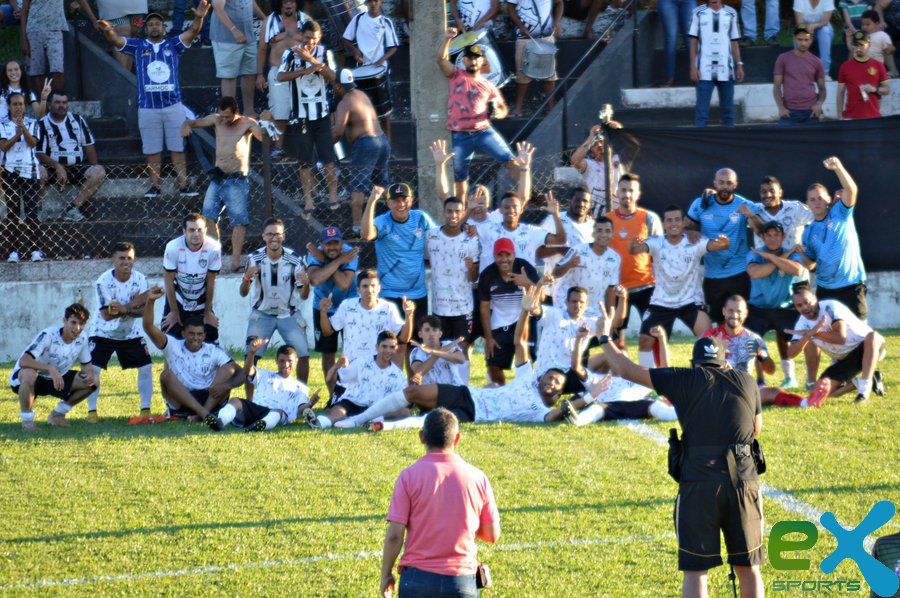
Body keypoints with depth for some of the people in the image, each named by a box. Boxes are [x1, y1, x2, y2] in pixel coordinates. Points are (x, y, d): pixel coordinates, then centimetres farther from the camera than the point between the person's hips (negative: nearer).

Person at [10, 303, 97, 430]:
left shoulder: (82, 340, -10)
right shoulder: (48, 336, -30)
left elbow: (87, 364, 5)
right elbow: (23, 361, -40)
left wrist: (90, 375, -20)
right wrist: (50, 368, -52)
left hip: (55, 379, 6)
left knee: (92, 382, -8)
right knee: (29, 374, -43)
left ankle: (57, 414, 8)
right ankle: (27, 419, -20)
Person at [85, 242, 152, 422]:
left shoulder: (140, 279, -13)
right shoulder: (103, 282, -22)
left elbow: (144, 310, -19)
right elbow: (106, 315, -27)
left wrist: (124, 309, -37)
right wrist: (133, 304, -32)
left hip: (131, 334, 3)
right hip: (104, 333, -3)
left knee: (146, 366, -6)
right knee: (93, 369, -14)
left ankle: (145, 409, 4)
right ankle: (92, 411, -3)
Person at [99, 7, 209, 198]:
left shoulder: (173, 45, 7)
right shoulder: (138, 46, 7)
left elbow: (192, 32, -6)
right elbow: (116, 40, -4)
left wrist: (199, 18, -28)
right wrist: (108, 31, -28)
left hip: (173, 105, 0)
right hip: (148, 108, 0)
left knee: (178, 148, 2)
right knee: (152, 151, 5)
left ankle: (183, 186, 3)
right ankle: (154, 187, 10)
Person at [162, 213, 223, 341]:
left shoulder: (214, 248, -26)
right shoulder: (173, 247, -29)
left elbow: (210, 283, -12)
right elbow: (169, 282, -16)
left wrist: (208, 312, -2)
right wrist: (174, 312, -8)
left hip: (201, 301, 1)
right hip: (178, 299, -1)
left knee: (210, 338, -3)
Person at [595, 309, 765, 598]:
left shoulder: (685, 381, 2)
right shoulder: (745, 381, 9)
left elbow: (626, 369, 6)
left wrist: (604, 337, 22)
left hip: (698, 484, -2)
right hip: (743, 482, 2)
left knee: (695, 571, 3)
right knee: (748, 568, 13)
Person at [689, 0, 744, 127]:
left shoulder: (731, 14, 8)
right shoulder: (698, 13, 3)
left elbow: (734, 42, 12)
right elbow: (694, 42, 4)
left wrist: (739, 65, 4)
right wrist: (693, 67, -3)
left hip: (725, 69, 2)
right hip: (704, 69, -2)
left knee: (728, 108, 6)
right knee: (702, 109, -5)